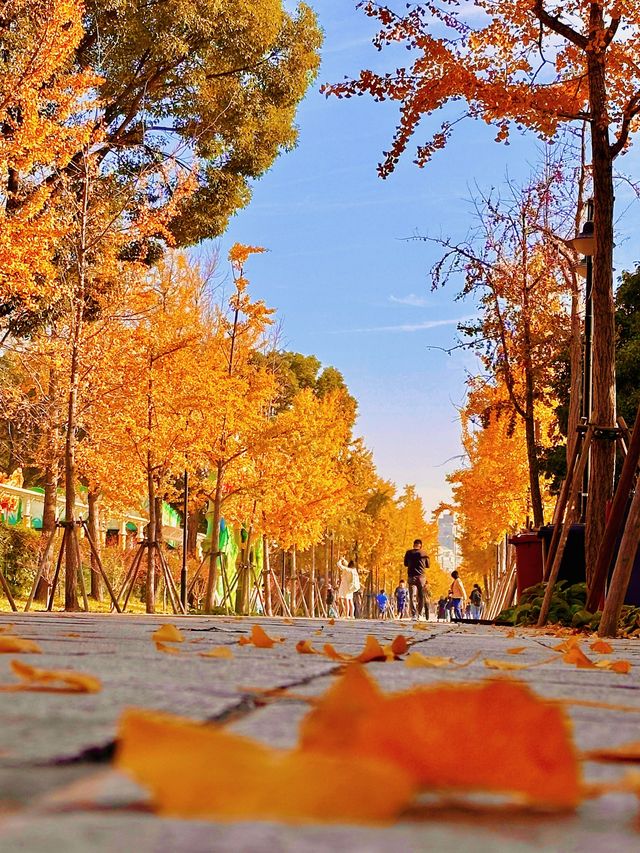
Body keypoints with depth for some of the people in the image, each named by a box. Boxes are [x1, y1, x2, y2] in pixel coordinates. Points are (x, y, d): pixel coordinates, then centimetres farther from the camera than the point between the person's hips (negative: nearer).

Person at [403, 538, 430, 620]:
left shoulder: (409, 553, 1)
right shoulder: (424, 553, -1)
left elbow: (405, 564, 13)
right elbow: (428, 565, 8)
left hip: (411, 576, 0)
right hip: (421, 576, 0)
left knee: (412, 596, -2)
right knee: (421, 596, 11)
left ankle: (414, 614, -14)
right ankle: (419, 613, 11)